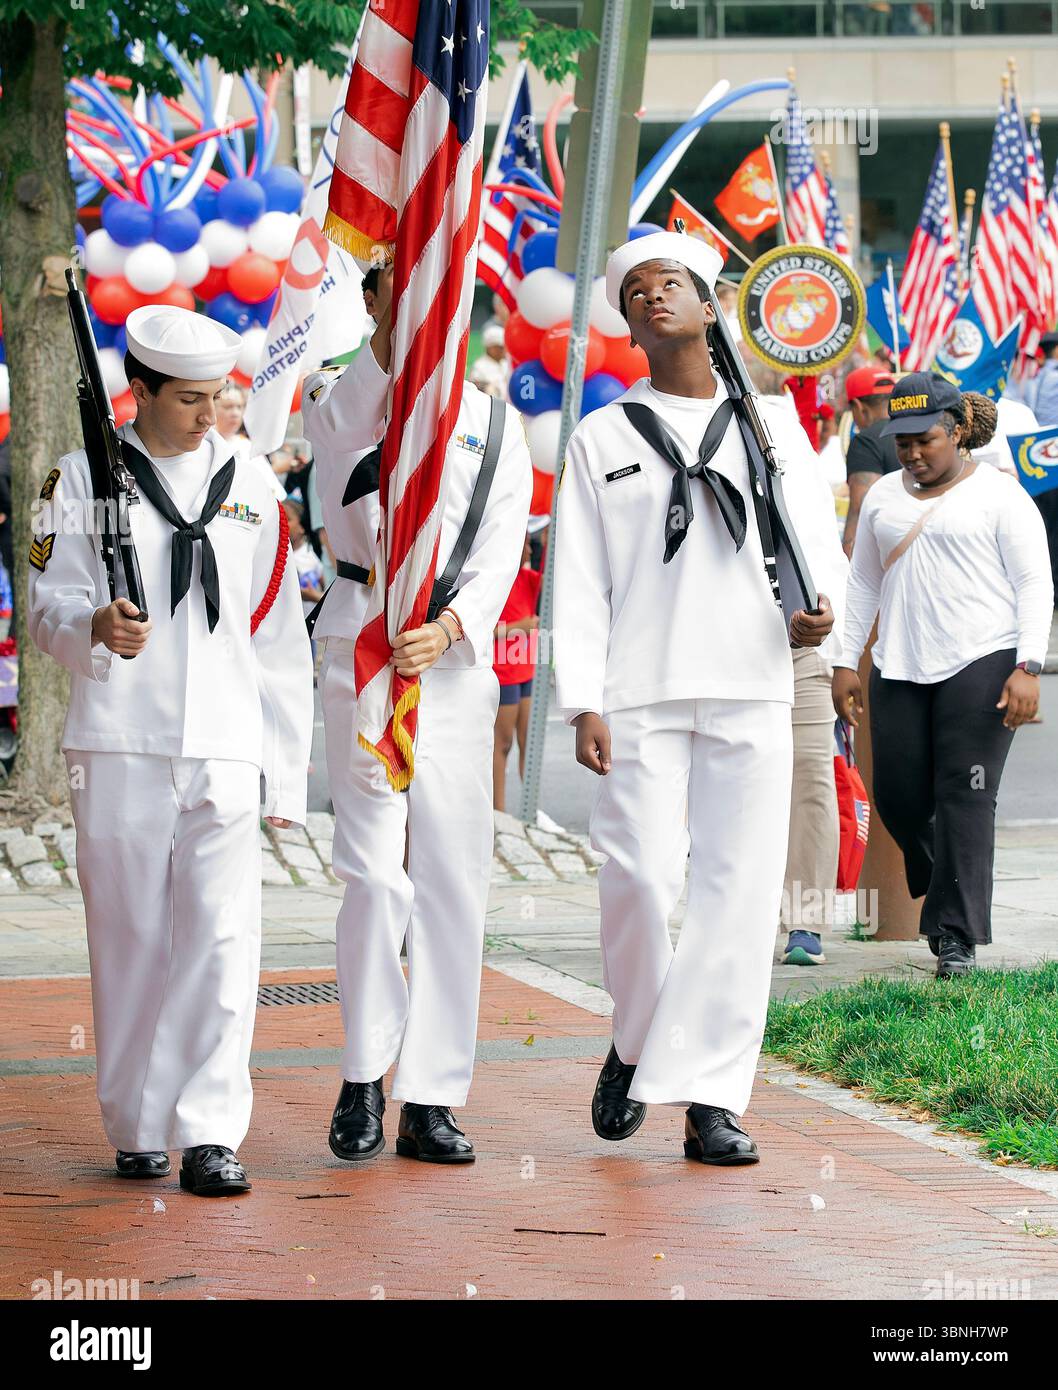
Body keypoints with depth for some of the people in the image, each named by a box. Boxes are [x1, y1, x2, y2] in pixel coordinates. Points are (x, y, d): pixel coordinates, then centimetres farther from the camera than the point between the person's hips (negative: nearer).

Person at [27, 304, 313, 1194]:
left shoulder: (248, 488, 14)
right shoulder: (86, 478, 7)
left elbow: (279, 641, 16)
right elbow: (48, 609, 3)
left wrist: (288, 775, 12)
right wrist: (97, 626, -21)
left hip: (224, 749, 1)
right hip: (118, 744, -1)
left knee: (223, 936, -10)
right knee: (130, 938, 2)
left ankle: (209, 1132, -11)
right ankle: (136, 1130, 13)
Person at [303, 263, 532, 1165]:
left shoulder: (495, 423, 13)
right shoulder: (335, 404, 7)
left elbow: (502, 550, 3)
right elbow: (351, 419, -19)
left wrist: (450, 627, -14)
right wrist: (392, 332, -31)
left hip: (458, 660, 2)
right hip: (362, 651, -2)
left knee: (453, 881, 0)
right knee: (376, 875, -10)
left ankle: (429, 1100, 4)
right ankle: (363, 1077, 5)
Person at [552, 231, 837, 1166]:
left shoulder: (770, 427, 16)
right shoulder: (602, 439, 11)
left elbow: (812, 541, 15)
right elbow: (578, 582, 6)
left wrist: (814, 612, -8)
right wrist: (584, 703, -4)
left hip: (752, 694, 1)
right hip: (642, 694, -1)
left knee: (740, 893, -5)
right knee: (641, 878, -12)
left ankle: (709, 1097, -1)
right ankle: (637, 1044, 15)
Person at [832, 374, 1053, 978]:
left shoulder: (999, 495, 0)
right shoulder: (884, 496, 16)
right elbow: (864, 583, 22)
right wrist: (846, 662, 16)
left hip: (981, 664, -5)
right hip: (901, 672, 5)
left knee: (966, 798, -9)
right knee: (899, 798, 1)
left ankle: (958, 935, -6)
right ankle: (944, 887, 27)